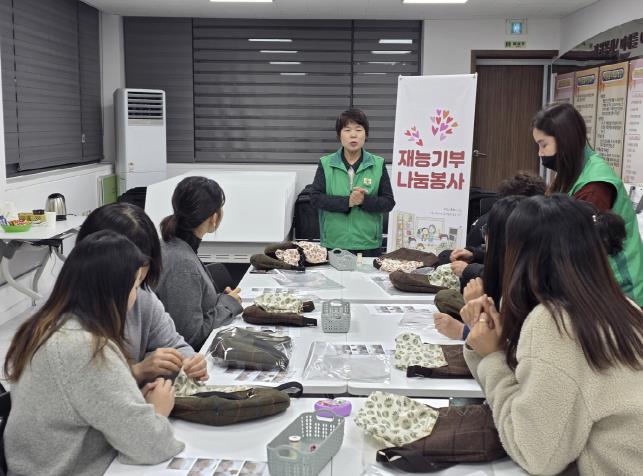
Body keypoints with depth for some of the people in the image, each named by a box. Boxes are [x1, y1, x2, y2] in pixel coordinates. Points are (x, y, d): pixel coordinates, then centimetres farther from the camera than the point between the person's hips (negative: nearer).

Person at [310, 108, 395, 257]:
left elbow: (388, 202, 1)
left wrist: (364, 200, -17)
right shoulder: (326, 164, 4)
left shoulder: (378, 165, 4)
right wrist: (347, 202, -16)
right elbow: (315, 198, -4)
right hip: (333, 244, 0)